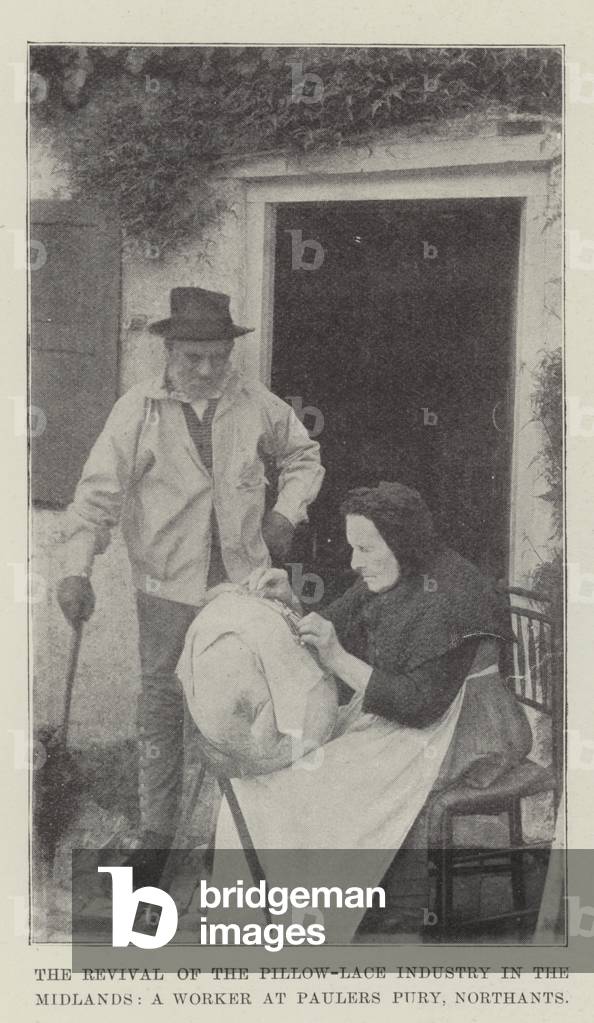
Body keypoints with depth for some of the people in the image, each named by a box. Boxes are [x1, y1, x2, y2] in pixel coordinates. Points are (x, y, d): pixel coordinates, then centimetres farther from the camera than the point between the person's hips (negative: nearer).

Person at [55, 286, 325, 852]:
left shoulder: (256, 404, -1)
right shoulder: (138, 410, -8)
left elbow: (303, 456, 17)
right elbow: (98, 491, -11)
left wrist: (286, 512, 2)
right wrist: (77, 570, -21)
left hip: (243, 578, 2)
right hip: (167, 583, -2)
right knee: (161, 703, 6)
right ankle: (155, 830, 17)